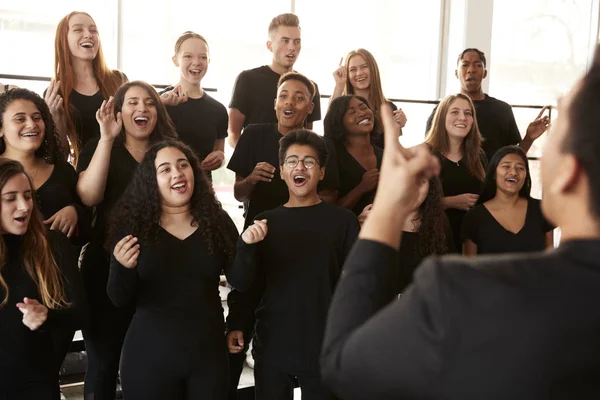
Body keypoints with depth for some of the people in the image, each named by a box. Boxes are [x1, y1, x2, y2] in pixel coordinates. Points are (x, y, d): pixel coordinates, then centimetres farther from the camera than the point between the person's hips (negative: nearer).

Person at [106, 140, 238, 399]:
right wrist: (123, 267, -24)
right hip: (150, 356, -1)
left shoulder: (217, 222, 0)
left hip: (208, 354, 1)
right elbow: (119, 299, -5)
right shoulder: (134, 226, -3)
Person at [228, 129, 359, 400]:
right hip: (272, 348, 2)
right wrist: (246, 245, -18)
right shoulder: (265, 222, 4)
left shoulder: (343, 221, -3)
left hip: (325, 350, -2)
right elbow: (241, 284, -1)